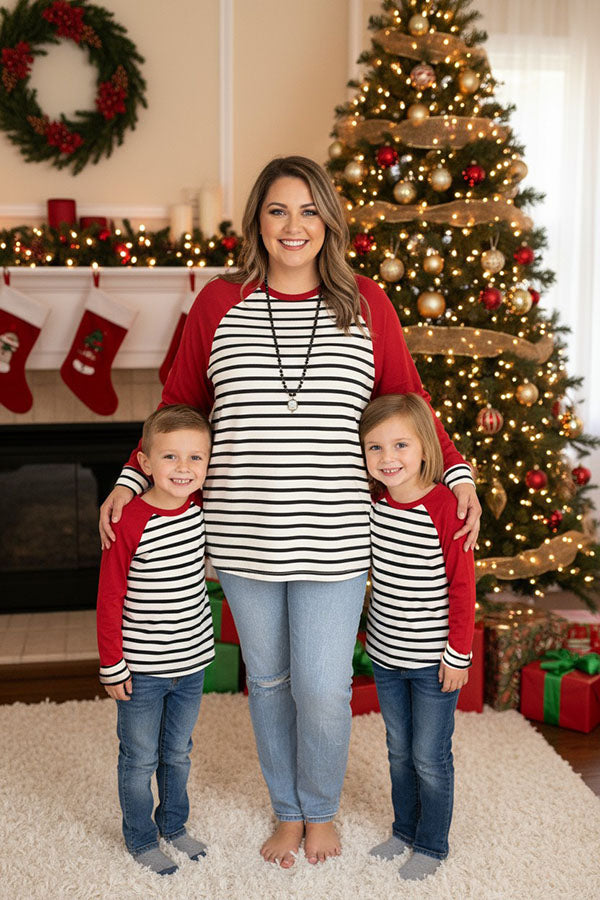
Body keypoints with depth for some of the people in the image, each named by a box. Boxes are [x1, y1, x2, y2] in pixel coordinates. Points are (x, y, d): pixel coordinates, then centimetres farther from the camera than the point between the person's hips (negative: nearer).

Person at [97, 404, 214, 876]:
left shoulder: (201, 509, -6)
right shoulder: (130, 522, -20)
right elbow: (109, 600, -14)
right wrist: (112, 666, -12)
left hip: (192, 661, 5)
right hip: (142, 670, -5)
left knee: (178, 752, 21)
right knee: (140, 758, 11)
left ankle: (174, 824, 41)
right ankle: (141, 839, 31)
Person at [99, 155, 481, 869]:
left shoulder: (366, 304, 2)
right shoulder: (219, 303, 3)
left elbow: (408, 401, 9)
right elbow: (179, 404, 10)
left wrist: (456, 471, 0)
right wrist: (132, 479, 3)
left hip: (333, 539, -1)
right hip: (244, 538, 1)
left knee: (323, 689, 4)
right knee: (267, 678, 16)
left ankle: (321, 810, 35)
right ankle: (288, 811, 40)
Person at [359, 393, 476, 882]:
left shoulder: (446, 506, -19)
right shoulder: (373, 502, -3)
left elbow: (462, 586, -15)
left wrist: (458, 653, -12)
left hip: (433, 660, -5)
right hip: (386, 656, 5)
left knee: (430, 757, 8)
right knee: (399, 752, 20)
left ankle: (432, 845, 28)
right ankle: (405, 830, 39)